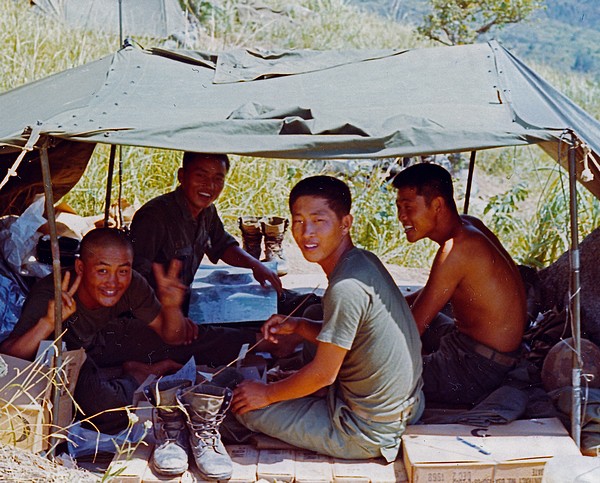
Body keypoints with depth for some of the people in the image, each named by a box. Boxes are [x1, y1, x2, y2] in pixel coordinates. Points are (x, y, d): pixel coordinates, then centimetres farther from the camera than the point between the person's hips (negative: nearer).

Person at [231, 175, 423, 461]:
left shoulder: (347, 288, -28)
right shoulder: (364, 261, 2)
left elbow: (324, 373, -21)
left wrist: (266, 393, -6)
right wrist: (298, 326, 2)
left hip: (366, 434, -10)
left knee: (248, 407, 3)